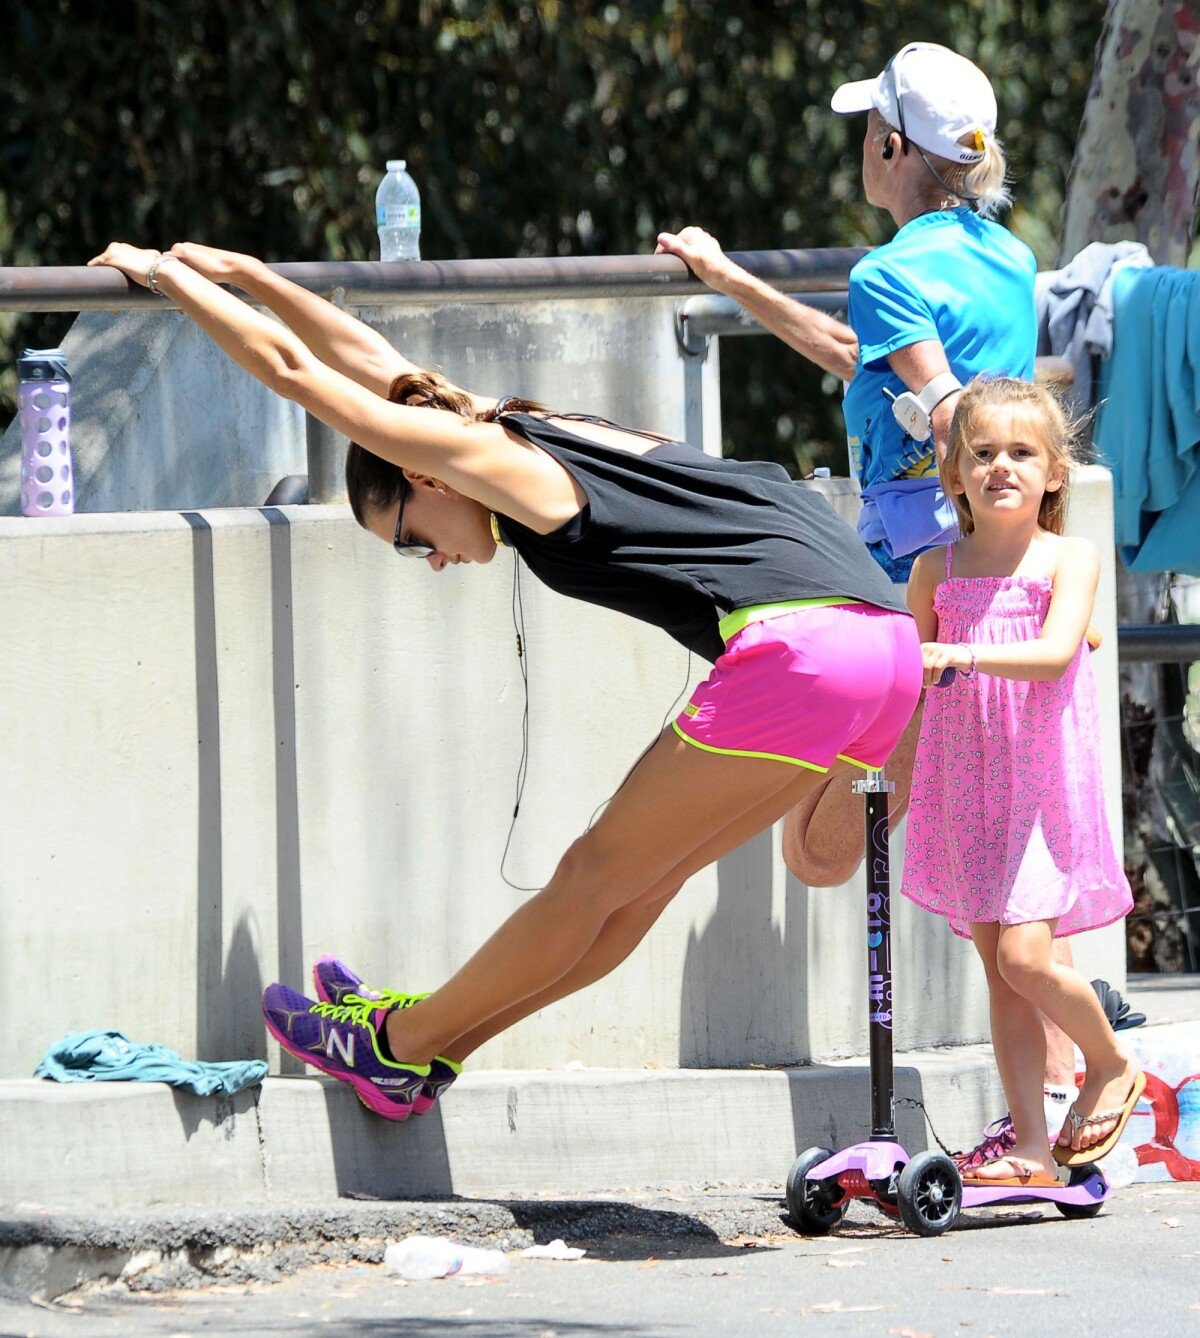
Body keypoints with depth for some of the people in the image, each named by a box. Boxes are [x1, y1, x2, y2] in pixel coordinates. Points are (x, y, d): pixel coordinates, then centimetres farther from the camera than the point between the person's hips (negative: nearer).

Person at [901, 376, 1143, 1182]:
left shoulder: (1069, 558, -3)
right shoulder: (937, 571, 8)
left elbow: (1055, 654, -20)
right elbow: (909, 674, 17)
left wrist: (968, 656, -31)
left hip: (1042, 784, -4)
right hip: (966, 789, 4)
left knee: (1025, 956, -15)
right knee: (999, 974, 3)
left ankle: (1111, 1062, 12)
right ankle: (1030, 1145, 6)